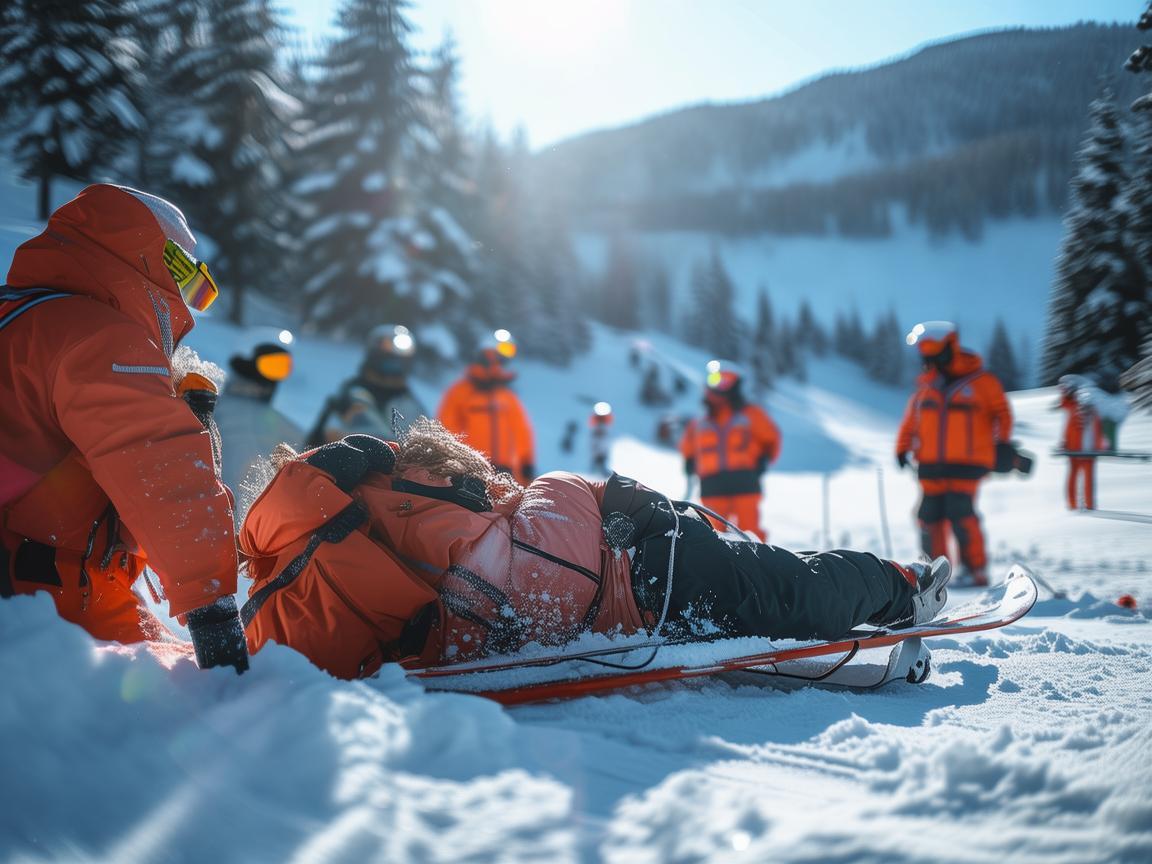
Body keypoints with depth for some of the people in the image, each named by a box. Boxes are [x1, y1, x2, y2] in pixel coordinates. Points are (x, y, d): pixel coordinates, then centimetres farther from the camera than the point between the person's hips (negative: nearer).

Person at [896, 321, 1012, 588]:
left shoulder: (980, 381, 0)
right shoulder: (926, 386, 11)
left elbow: (1001, 411, 6)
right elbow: (912, 419, 16)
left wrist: (1002, 441, -4)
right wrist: (902, 448, 9)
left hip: (966, 464, -5)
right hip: (930, 465, 5)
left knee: (960, 513, -15)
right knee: (930, 515, 3)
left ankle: (976, 570, -3)